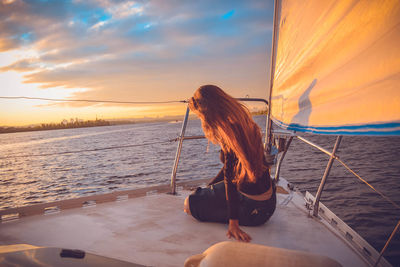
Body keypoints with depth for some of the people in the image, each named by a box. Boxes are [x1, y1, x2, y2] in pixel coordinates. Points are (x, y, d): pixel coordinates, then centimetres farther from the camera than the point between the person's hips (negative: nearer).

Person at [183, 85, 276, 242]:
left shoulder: (230, 135, -25)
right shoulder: (241, 124, 3)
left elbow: (230, 179, -25)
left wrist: (233, 223, -21)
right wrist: (209, 186, 23)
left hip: (255, 209, -10)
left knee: (190, 204, -2)